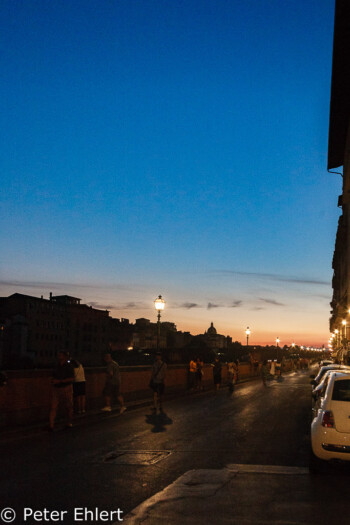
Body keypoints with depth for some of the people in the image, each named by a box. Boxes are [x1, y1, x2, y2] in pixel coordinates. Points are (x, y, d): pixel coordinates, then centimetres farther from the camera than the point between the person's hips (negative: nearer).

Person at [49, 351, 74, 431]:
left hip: (66, 388, -5)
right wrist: (53, 380, -1)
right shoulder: (57, 366, 8)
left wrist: (60, 381, -20)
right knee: (53, 407, -6)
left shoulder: (69, 366, -9)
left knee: (68, 407, 9)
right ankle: (51, 426, -9)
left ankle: (69, 423, 26)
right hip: (56, 389, 5)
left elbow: (72, 379, -16)